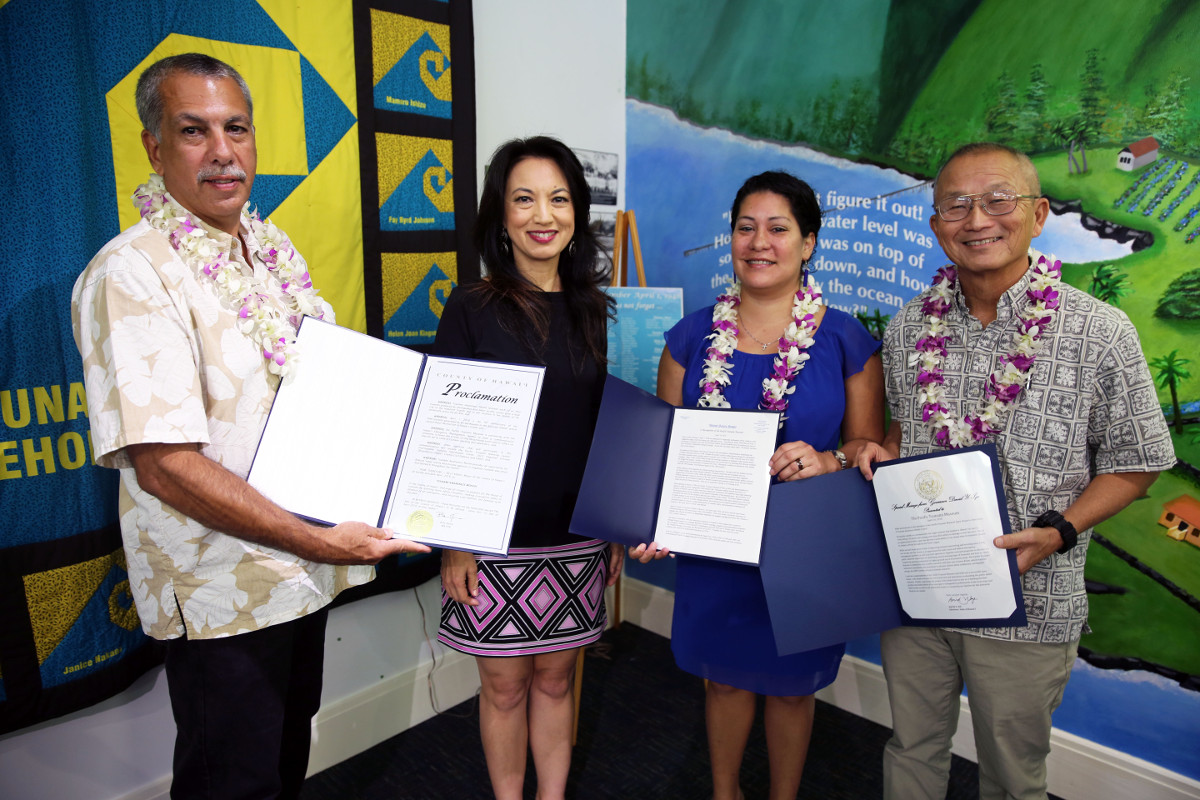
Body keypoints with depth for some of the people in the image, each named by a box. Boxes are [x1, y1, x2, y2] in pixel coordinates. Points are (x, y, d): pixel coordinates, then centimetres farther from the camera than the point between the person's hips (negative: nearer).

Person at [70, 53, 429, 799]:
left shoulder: (275, 247, 4)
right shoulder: (131, 274, -20)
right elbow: (165, 465, -25)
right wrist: (319, 542, -26)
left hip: (304, 567, 7)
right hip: (222, 591, -7)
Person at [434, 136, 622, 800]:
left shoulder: (596, 309, 5)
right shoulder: (471, 309, -6)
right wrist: (452, 543, -9)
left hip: (576, 536, 3)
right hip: (498, 539, -3)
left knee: (555, 676, 16)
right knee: (505, 684, 12)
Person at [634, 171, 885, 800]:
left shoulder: (846, 341, -5)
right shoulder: (693, 337, 0)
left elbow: (870, 443, -1)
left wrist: (828, 460, -23)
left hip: (806, 548, -1)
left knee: (792, 684, 17)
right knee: (725, 675, 19)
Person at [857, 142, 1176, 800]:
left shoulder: (1100, 333, -12)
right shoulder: (909, 326, 0)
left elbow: (1135, 463, -4)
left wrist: (1056, 532, -18)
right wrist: (885, 452, -6)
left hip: (1025, 605, -3)